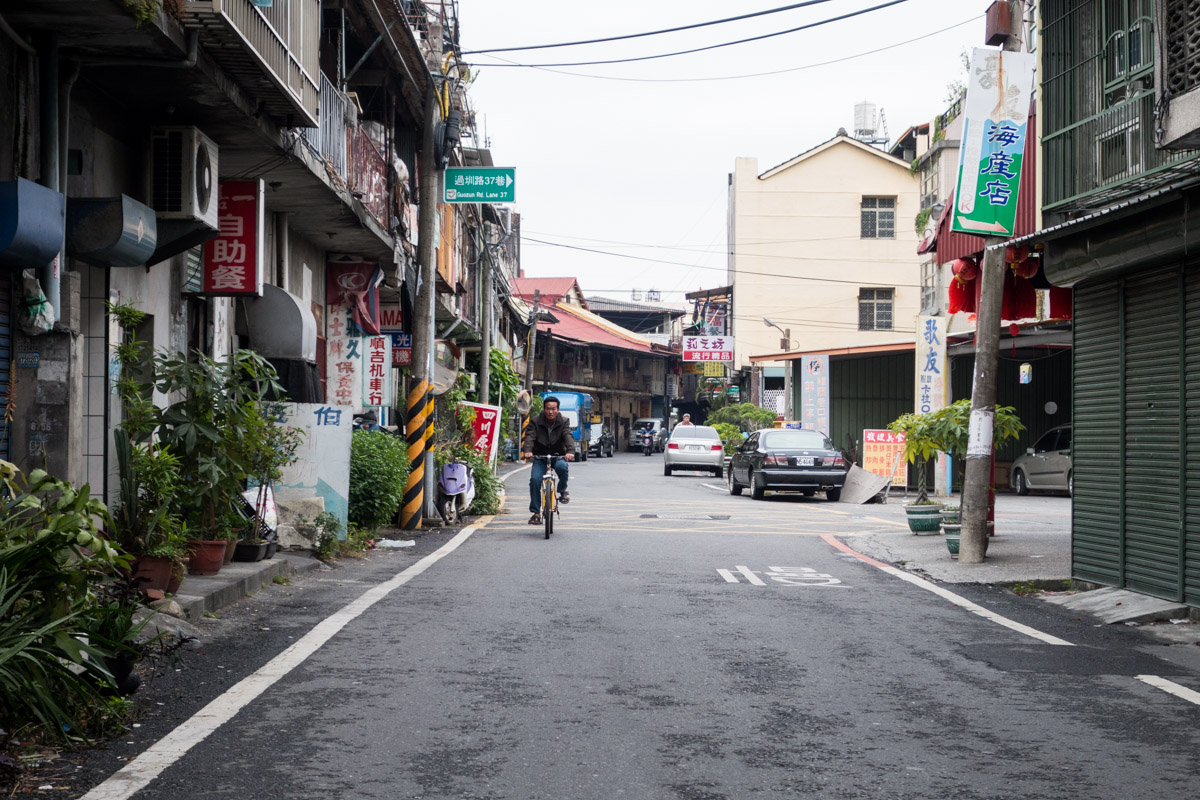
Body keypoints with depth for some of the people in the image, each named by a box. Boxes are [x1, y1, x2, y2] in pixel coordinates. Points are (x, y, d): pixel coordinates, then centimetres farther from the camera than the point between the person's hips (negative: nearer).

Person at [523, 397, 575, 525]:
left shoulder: (564, 422, -6)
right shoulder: (535, 422, -5)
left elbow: (568, 437, -22)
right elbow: (530, 437, -20)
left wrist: (570, 451, -43)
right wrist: (527, 450, -42)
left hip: (558, 456, -1)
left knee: (562, 466, -35)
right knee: (535, 479, -21)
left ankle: (563, 490, -5)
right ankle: (536, 513, -10)